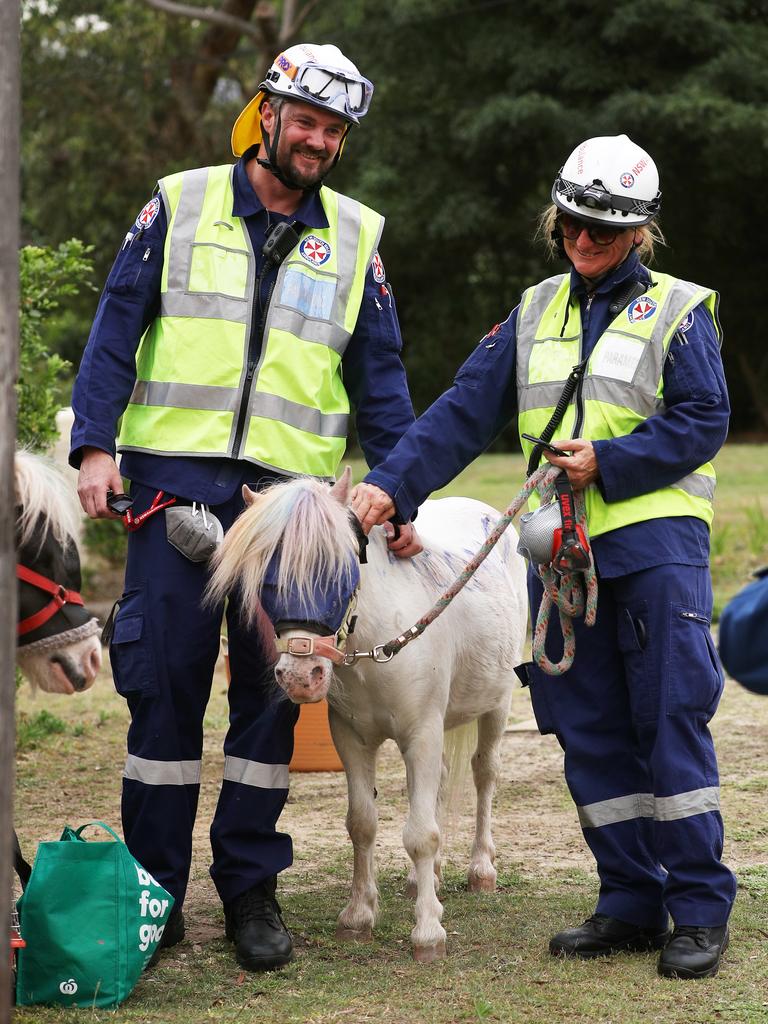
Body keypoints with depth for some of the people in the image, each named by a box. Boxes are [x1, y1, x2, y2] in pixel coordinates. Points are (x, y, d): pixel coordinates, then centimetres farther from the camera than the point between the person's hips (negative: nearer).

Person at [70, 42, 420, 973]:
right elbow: (116, 330, 3)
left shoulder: (354, 237, 12)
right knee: (164, 685, -1)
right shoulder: (180, 205, 6)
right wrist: (94, 444, -8)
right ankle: (154, 890, 7)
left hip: (289, 494, 2)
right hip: (173, 481, -2)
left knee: (271, 690, 4)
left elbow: (379, 379, 14)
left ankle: (250, 888, 14)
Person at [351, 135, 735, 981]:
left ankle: (701, 909, 2)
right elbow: (462, 413, 7)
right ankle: (631, 902, 14)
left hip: (656, 545, -5)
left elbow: (702, 423, -7)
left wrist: (608, 462, -17)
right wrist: (390, 483, -5)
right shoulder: (535, 315, 15)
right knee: (590, 734, 6)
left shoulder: (679, 311, 2)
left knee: (671, 722, -5)